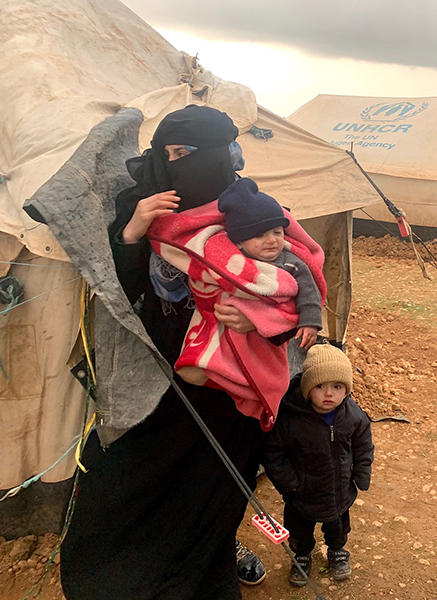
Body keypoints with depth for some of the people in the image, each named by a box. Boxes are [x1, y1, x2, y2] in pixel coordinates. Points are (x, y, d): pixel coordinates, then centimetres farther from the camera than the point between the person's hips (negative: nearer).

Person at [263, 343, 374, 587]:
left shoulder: (354, 416, -19)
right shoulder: (290, 418, -31)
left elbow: (363, 448, 0)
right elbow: (274, 454, -19)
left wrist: (361, 478, -1)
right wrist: (290, 483, -16)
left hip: (341, 491, 3)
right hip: (303, 494, -2)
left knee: (338, 527, 29)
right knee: (300, 530, 23)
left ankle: (337, 551, 60)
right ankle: (302, 556, 53)